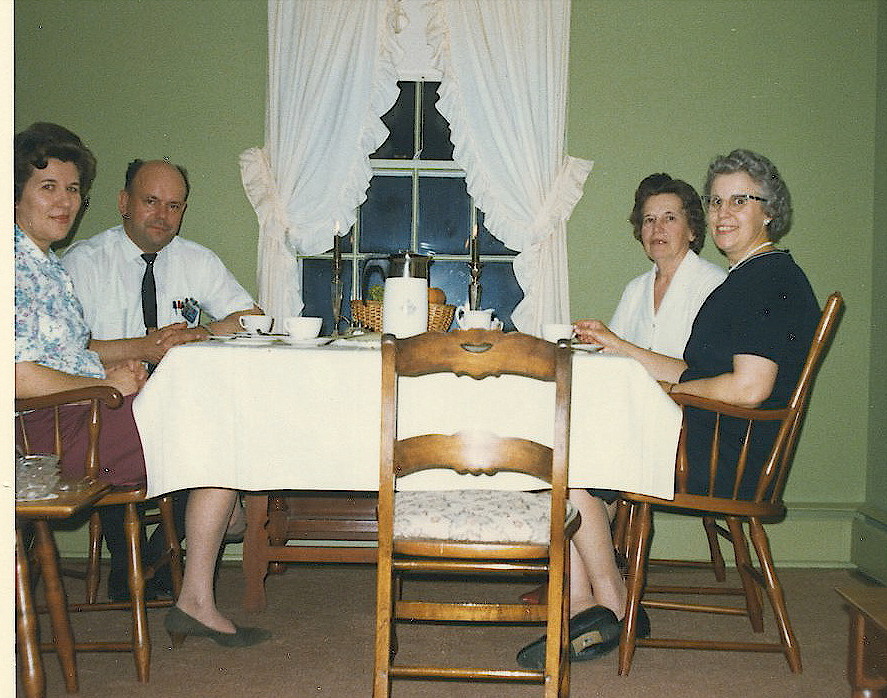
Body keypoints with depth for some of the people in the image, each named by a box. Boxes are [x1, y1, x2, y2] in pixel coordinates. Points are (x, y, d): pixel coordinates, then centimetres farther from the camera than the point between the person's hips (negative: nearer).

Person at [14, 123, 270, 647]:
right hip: (57, 427, -10)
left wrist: (123, 360, 7)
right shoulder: (15, 265, -14)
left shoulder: (49, 263, 19)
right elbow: (17, 376, -24)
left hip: (87, 409, 10)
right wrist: (107, 383, -14)